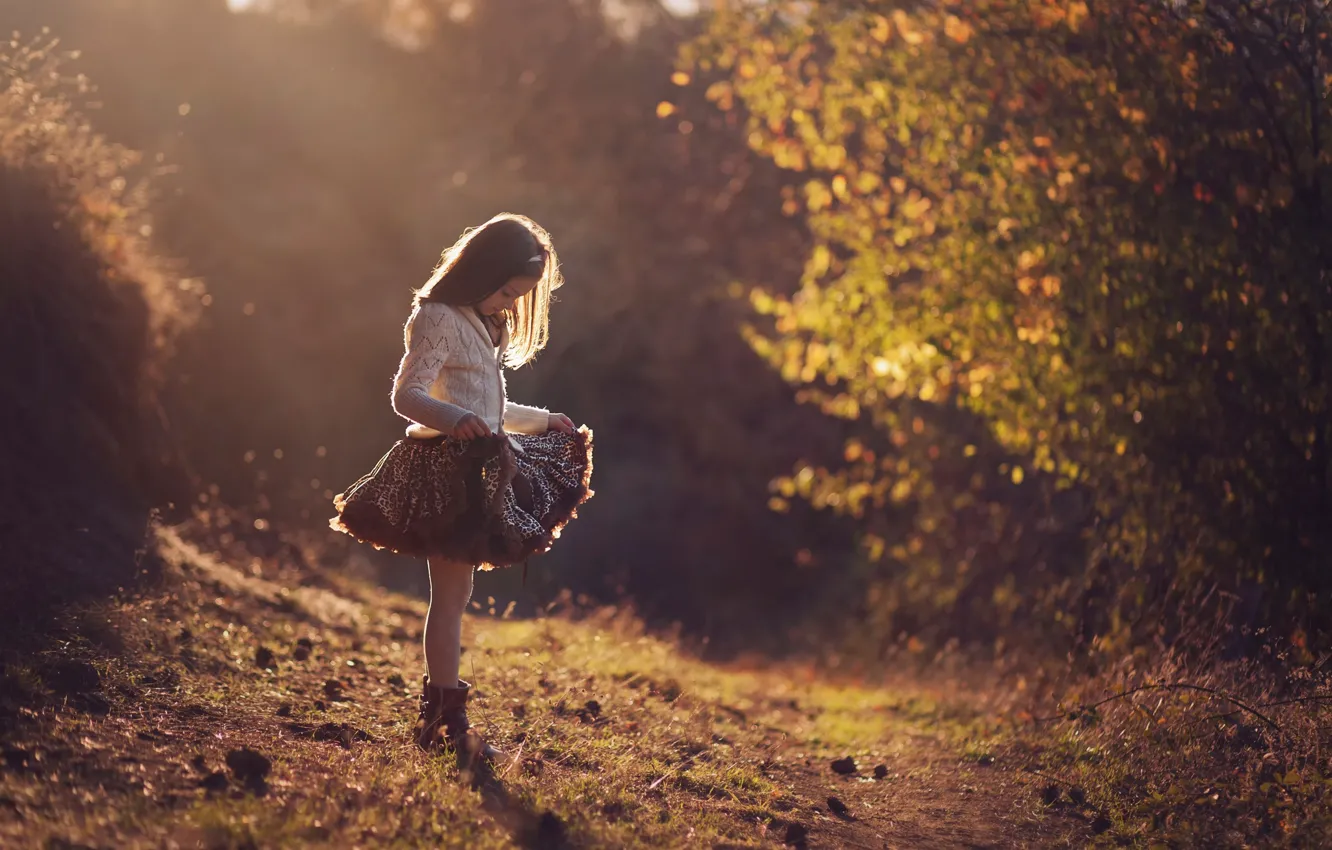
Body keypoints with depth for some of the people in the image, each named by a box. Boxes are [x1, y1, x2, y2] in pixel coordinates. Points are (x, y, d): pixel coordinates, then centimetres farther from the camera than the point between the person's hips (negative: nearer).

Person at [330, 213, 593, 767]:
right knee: (452, 593, -8)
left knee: (452, 594, 11)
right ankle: (450, 722, -5)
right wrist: (454, 418, -40)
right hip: (446, 471, -10)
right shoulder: (439, 320, -12)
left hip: (478, 470, 10)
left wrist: (542, 420, 37)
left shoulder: (482, 326, 19)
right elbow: (406, 395, -22)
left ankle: (436, 710, 17)